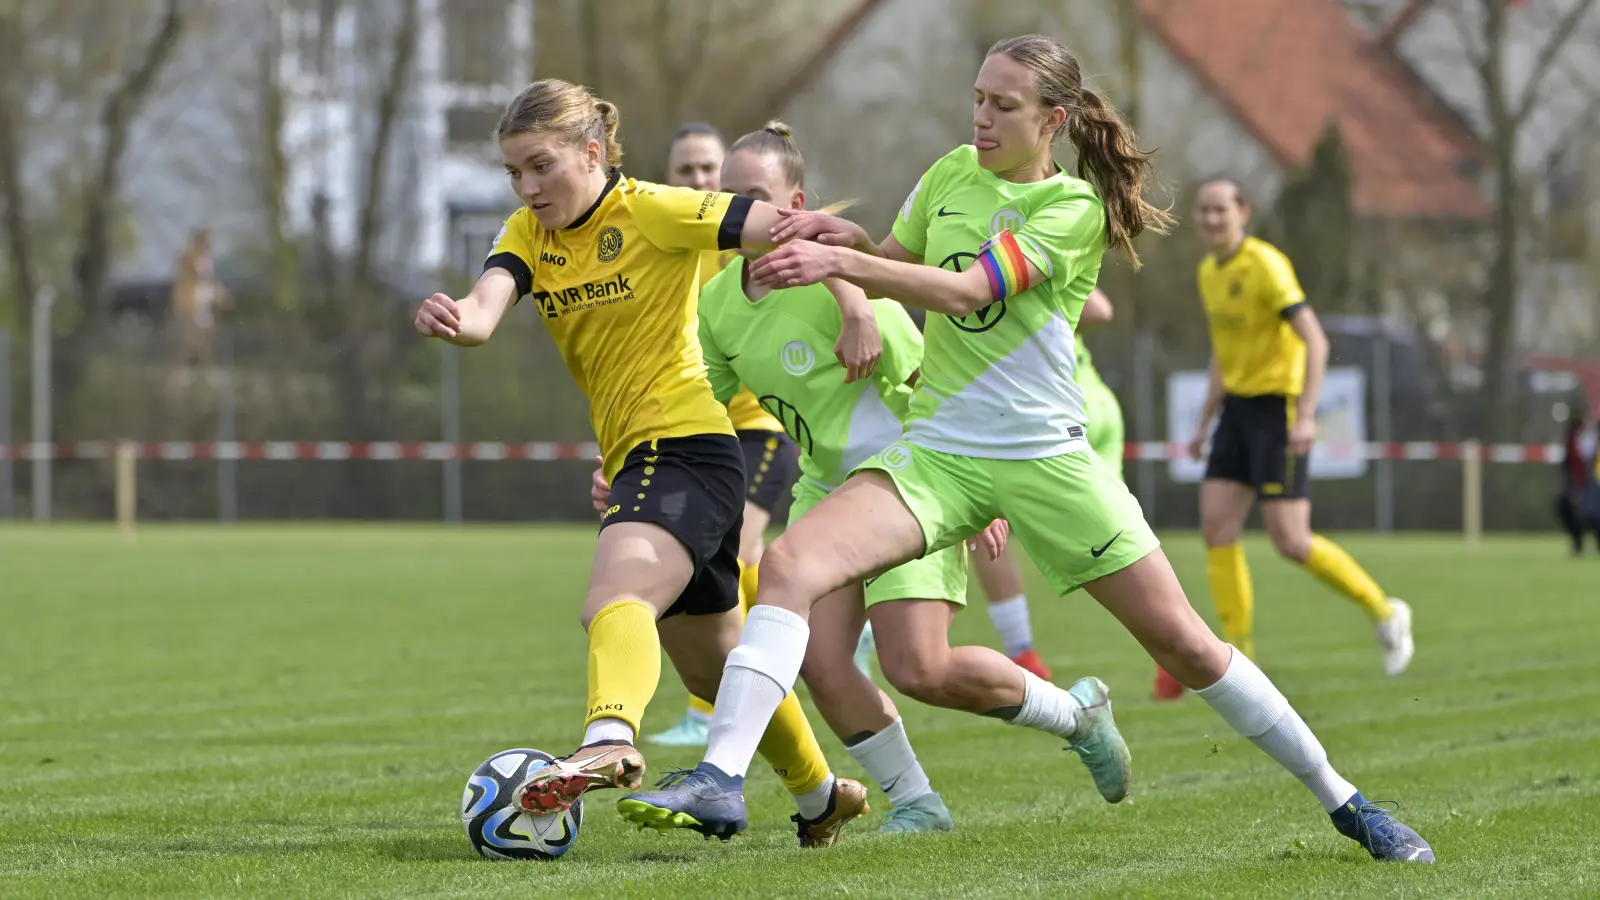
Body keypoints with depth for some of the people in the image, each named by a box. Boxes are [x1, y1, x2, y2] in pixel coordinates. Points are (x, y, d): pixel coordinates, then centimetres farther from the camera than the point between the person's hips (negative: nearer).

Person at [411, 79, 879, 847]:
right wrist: (454, 319, -35)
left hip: (687, 443, -9)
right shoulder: (528, 234, 9)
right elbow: (487, 302, -12)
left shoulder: (651, 213, -9)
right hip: (633, 458, 9)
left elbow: (788, 227, -10)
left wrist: (854, 306, -21)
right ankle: (821, 794, 40)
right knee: (713, 666, 21)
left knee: (613, 598, -35)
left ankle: (609, 739, -59)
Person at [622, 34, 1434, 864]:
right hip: (937, 448, 4)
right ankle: (720, 779, -23)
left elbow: (964, 290, -22)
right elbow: (894, 270, 22)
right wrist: (848, 238, -2)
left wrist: (838, 261, -33)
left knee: (1183, 642, -2)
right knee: (790, 561, -21)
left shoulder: (1074, 207, -9)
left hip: (1045, 454, -4)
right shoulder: (953, 173, 7)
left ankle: (1341, 801, 15)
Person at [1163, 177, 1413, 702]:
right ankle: (1240, 658, 0)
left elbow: (1315, 340, -21)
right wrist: (1205, 422, 21)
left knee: (1291, 542, -11)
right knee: (1216, 529, -4)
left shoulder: (1265, 265, -15)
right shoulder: (1209, 272, 11)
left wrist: (1306, 415, -30)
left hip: (1278, 407, -8)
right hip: (1238, 407, 8)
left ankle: (1384, 613, 9)